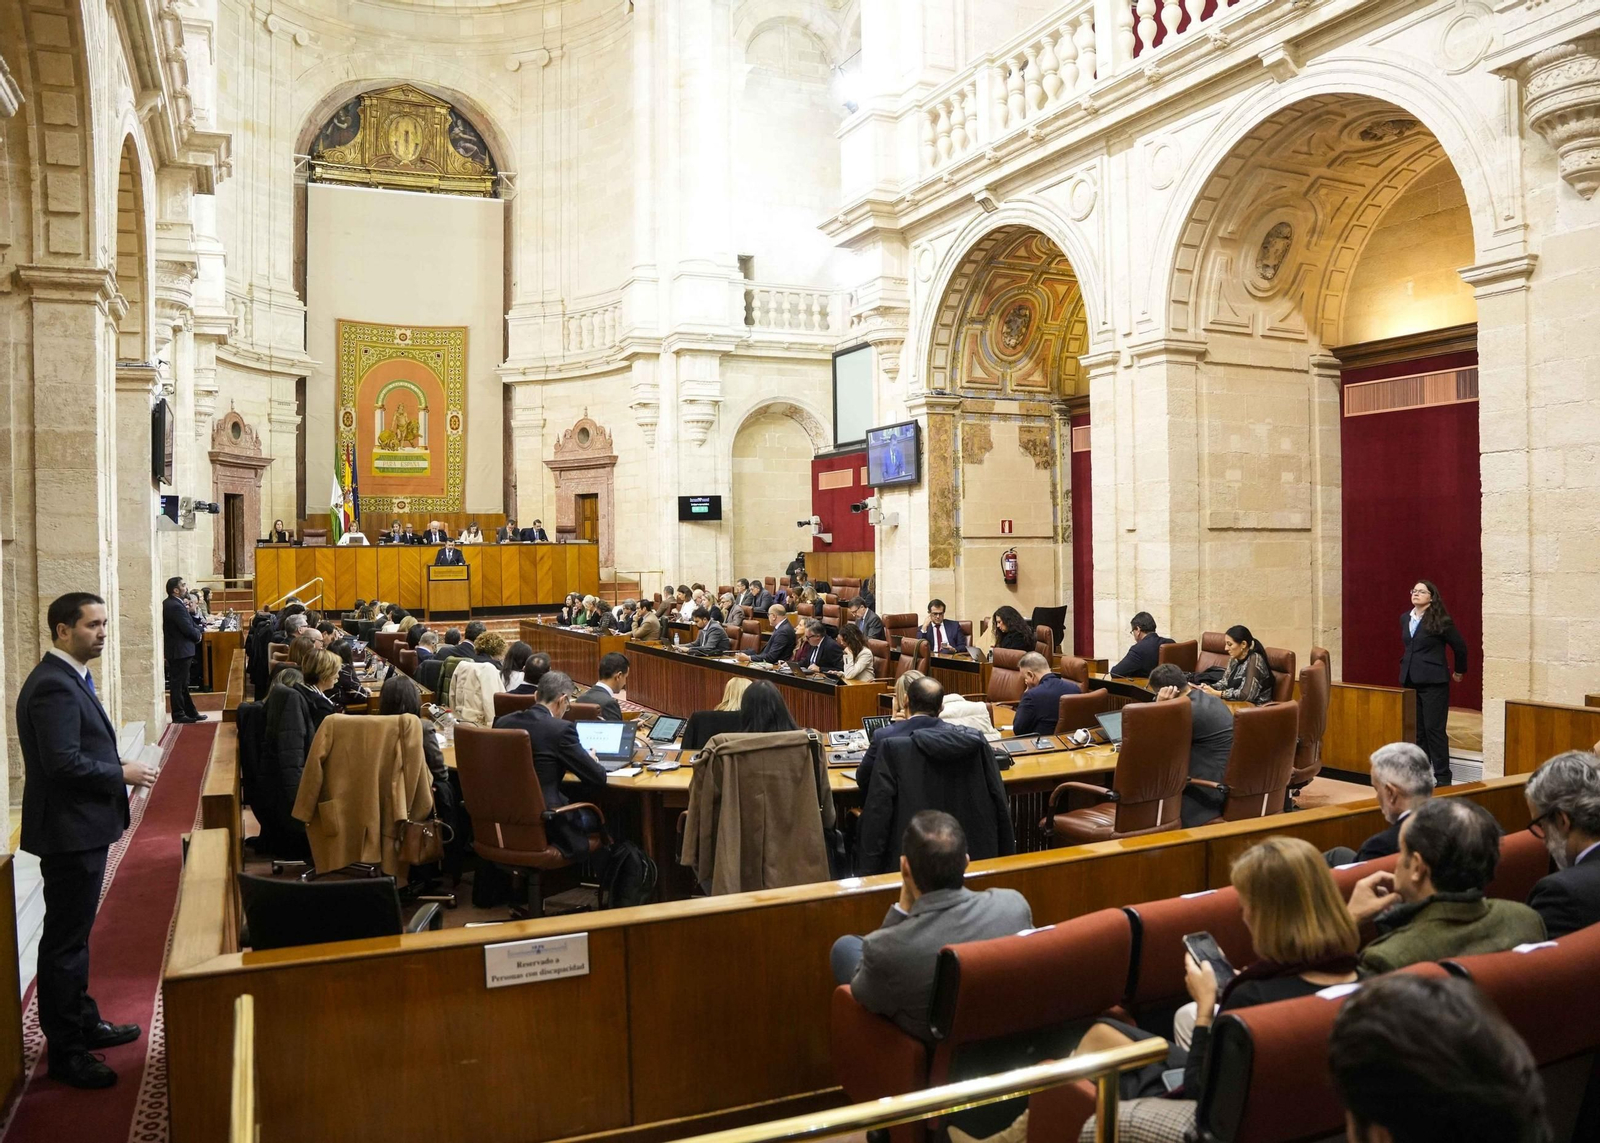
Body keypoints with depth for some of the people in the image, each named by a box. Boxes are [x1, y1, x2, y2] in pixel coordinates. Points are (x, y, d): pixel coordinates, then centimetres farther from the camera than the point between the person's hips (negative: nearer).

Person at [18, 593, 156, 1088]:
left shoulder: (69, 679, 11)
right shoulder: (53, 686, -21)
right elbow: (63, 764, -27)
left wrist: (117, 771, 6)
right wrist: (122, 775, -16)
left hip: (82, 828, 10)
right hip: (70, 832, -10)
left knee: (73, 935, 21)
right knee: (64, 941, 2)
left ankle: (83, 1023, 35)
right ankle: (65, 1052, 13)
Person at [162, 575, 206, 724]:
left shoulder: (167, 604, 11)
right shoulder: (176, 606, -21)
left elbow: (187, 623, 11)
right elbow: (188, 629, -23)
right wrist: (199, 635, -5)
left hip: (174, 649, 10)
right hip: (180, 650, -10)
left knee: (182, 683, 15)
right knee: (179, 684, -2)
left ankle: (190, 712, 24)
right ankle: (179, 715, 5)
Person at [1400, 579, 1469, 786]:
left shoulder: (1440, 621, -9)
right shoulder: (1405, 619, 9)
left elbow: (1460, 646, 0)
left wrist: (1459, 671, 11)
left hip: (1433, 682, -6)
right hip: (1410, 681, 6)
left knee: (1434, 729, -5)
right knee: (1417, 730, 10)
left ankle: (1442, 777, 1)